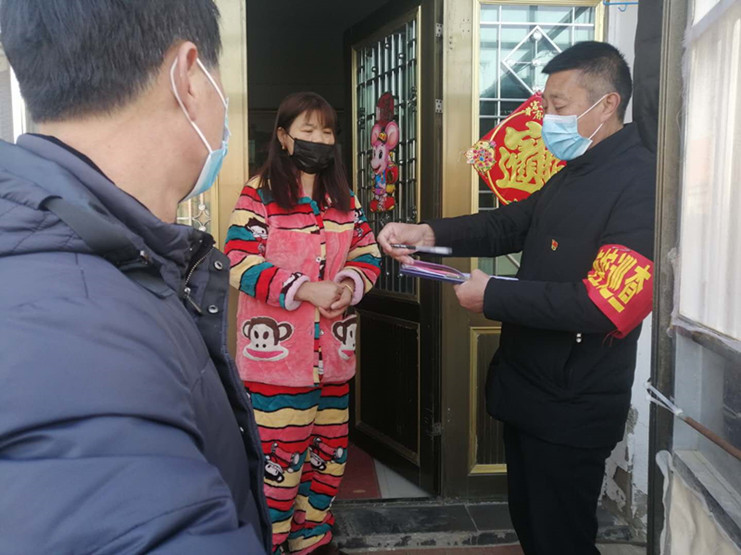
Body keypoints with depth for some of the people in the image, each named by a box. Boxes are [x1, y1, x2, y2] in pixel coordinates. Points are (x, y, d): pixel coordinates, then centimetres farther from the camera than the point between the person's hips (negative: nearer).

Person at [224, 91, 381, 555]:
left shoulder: (344, 196, 10)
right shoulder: (259, 194, -7)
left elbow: (368, 253, 10)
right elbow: (240, 264, -15)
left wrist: (349, 285, -11)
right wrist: (306, 290, -22)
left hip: (334, 350, 6)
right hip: (276, 351, -6)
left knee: (330, 449, 16)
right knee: (279, 455, 2)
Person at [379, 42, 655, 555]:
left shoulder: (640, 185, -21)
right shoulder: (575, 174, 10)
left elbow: (603, 305, -28)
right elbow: (512, 223, 10)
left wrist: (493, 296, -20)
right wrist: (430, 233, -6)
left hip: (572, 410, -9)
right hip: (527, 391, 9)